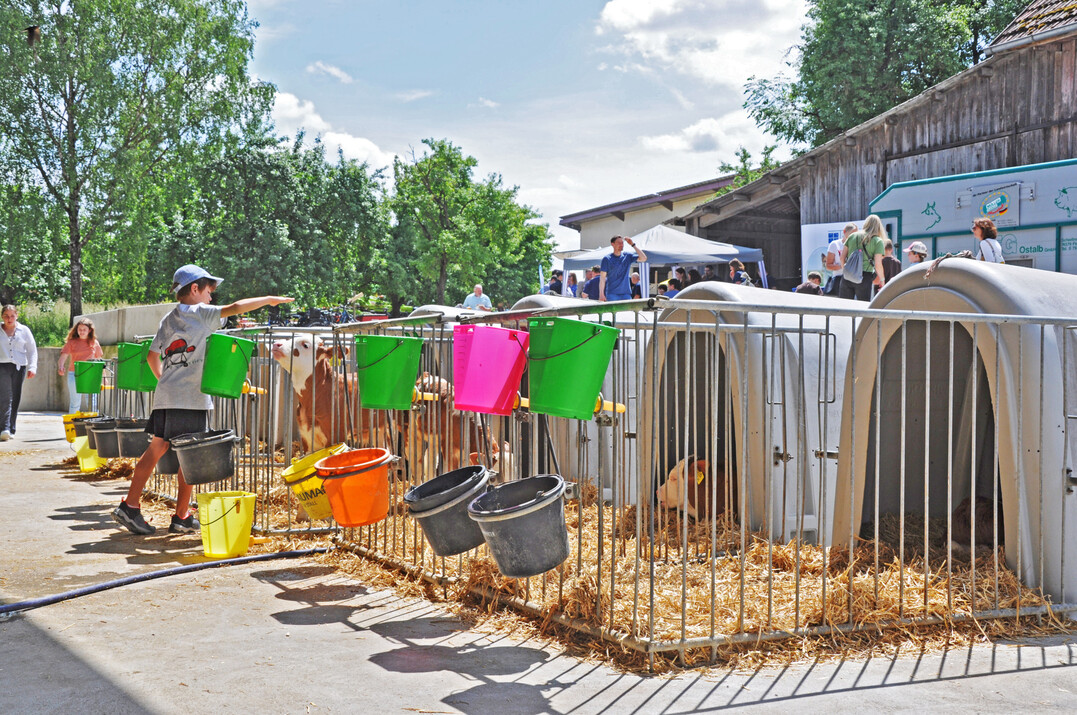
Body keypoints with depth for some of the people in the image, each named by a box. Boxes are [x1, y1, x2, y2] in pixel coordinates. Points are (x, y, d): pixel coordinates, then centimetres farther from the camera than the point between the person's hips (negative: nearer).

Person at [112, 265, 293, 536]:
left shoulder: (167, 320, 17)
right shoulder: (199, 313, -4)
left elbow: (152, 356, 17)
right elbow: (235, 308, -9)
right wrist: (269, 299, 0)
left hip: (165, 395, 7)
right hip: (190, 398, -7)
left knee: (156, 449, 11)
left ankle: (130, 505, 9)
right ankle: (182, 517, 6)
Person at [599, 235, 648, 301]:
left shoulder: (628, 256, 9)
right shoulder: (607, 259, 1)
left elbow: (643, 258, -3)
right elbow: (602, 277, -2)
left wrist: (633, 245, -5)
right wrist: (601, 294, -10)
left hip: (626, 293, 3)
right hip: (612, 294, -3)